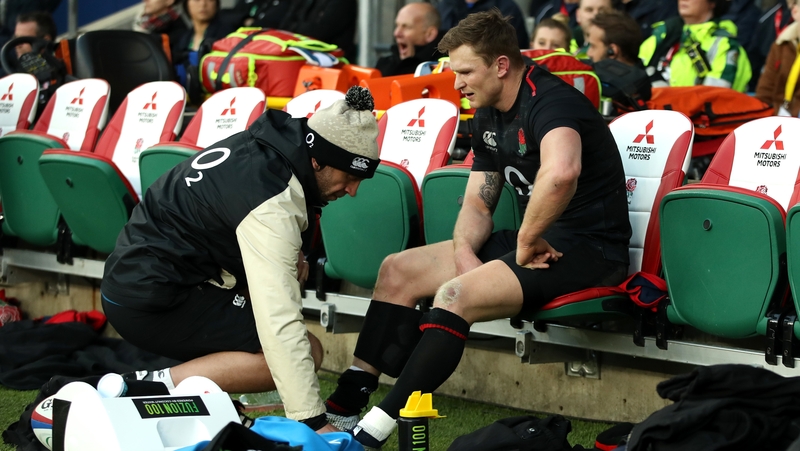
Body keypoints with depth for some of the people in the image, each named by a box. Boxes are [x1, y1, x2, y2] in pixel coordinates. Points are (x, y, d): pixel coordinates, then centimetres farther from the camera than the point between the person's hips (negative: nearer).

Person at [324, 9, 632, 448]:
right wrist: (464, 251, -5)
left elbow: (561, 172, -42)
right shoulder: (488, 118, 11)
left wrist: (526, 239, -27)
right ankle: (344, 406, 4)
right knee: (397, 270, 5)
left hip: (589, 247, -10)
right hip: (537, 239, 10)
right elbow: (477, 203, 17)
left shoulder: (550, 101, -20)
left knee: (455, 296, -30)